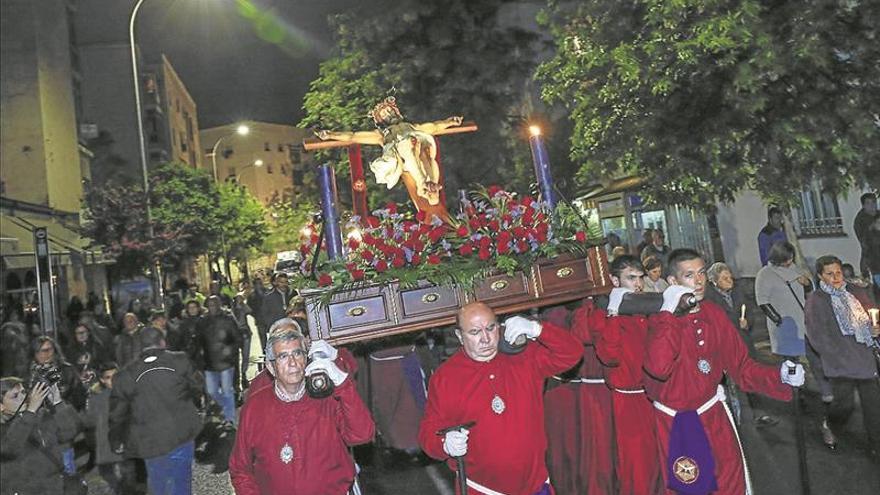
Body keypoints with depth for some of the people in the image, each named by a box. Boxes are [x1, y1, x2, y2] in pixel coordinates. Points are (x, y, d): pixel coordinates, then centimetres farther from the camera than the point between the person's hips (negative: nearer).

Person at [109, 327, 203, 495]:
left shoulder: (126, 375, -1)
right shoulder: (179, 361, -4)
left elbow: (117, 413, 4)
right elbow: (197, 388, 5)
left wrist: (116, 443, 18)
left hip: (151, 442, 0)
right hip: (183, 434, 0)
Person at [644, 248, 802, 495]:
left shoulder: (714, 314, -3)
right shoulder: (660, 319, -17)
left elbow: (740, 364, 1)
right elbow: (658, 368, -35)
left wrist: (780, 376, -16)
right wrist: (668, 313, -30)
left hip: (713, 418, 4)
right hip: (672, 424, -3)